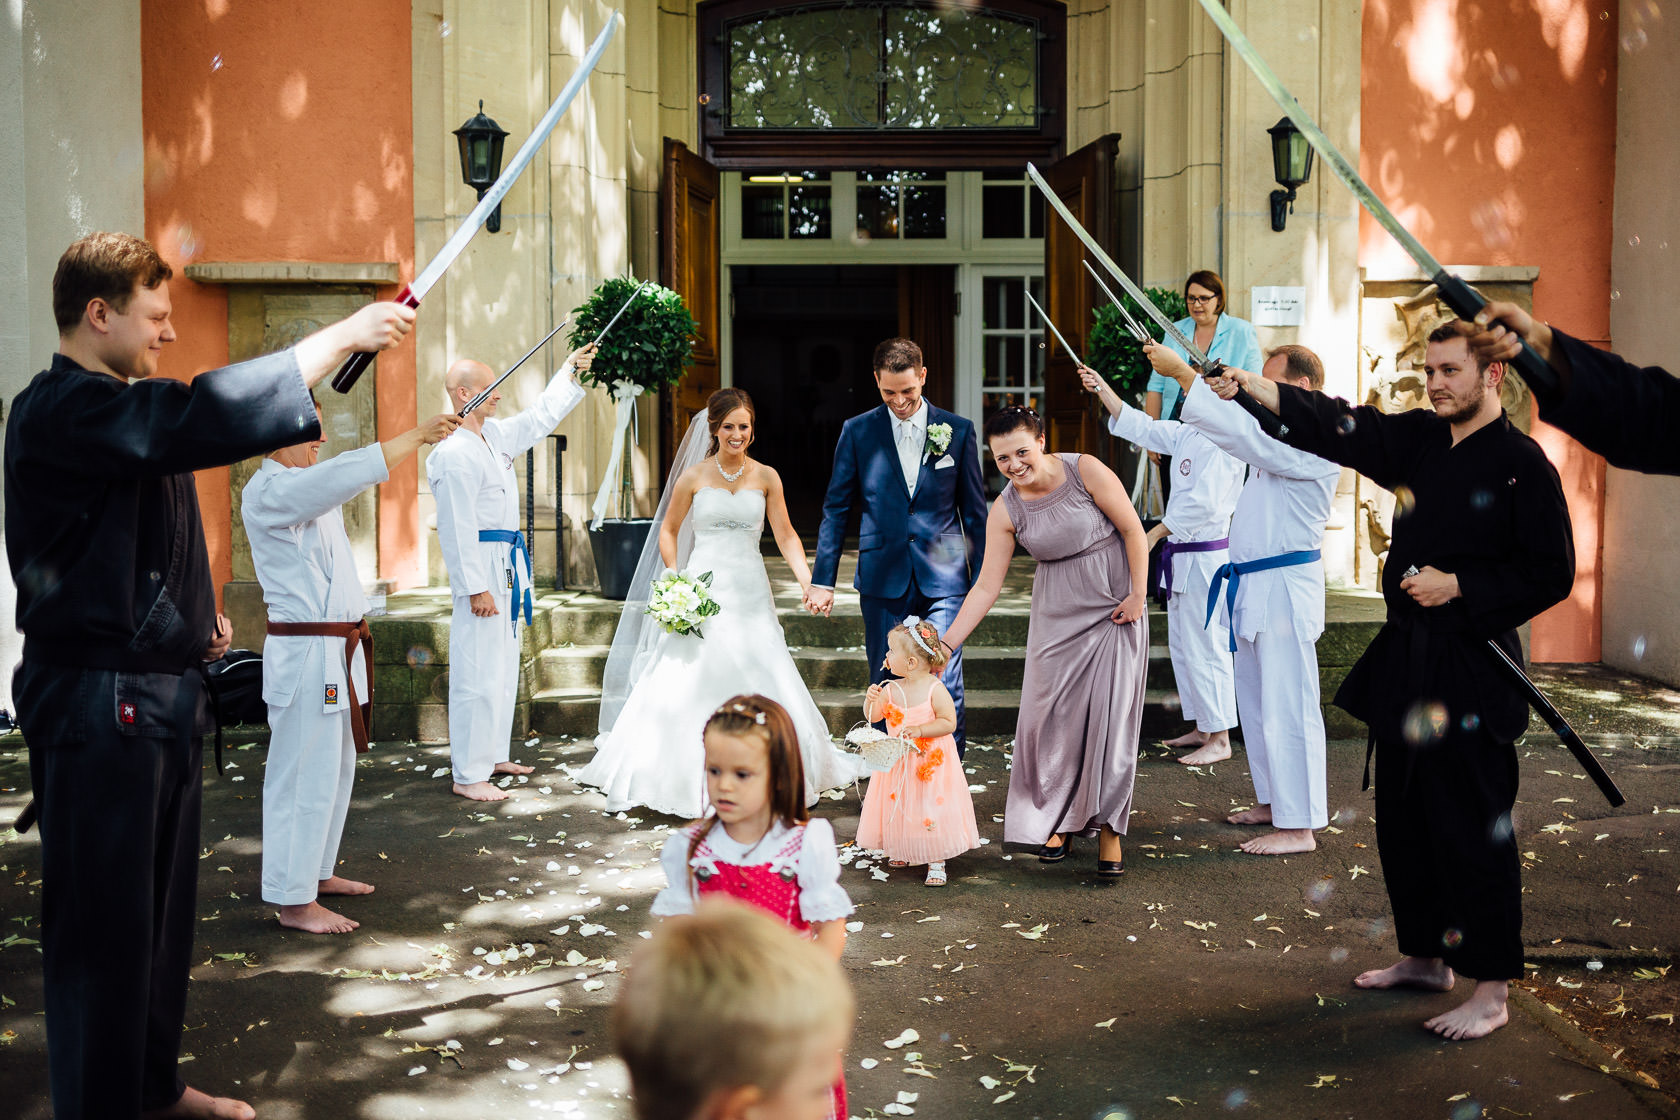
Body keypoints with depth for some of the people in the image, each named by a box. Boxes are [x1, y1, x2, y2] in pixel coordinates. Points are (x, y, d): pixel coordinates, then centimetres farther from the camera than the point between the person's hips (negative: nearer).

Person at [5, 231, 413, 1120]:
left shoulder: (119, 408, 17)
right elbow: (205, 417, -30)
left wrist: (196, 614, 16)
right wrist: (343, 336, -24)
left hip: (162, 694, 10)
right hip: (98, 704, -10)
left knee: (164, 908, 19)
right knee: (105, 921, -2)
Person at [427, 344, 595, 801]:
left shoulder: (495, 435, 10)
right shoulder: (455, 454, -17)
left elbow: (538, 419, 29)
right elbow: (458, 527, -20)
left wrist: (570, 372, 30)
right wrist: (476, 588, -21)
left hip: (507, 566, 10)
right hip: (481, 568, -10)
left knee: (505, 666, 17)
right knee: (479, 673, -7)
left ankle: (494, 754, 28)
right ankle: (468, 774, 0)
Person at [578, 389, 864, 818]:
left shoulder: (766, 477, 4)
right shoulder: (693, 477, 2)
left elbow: (786, 535, 2)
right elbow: (668, 530, 10)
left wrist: (808, 581, -13)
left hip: (750, 594, 1)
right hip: (703, 591, -1)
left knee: (760, 681, 1)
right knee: (691, 683, -4)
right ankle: (686, 779, 9)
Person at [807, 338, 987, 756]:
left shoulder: (958, 430, 4)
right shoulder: (857, 432, 4)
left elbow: (974, 512, 8)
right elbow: (836, 509, 7)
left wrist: (981, 580, 5)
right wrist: (822, 580, 2)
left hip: (943, 580, -1)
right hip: (883, 578, 1)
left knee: (945, 686, -8)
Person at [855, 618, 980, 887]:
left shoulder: (935, 690, -14)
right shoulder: (890, 689, 0)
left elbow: (949, 723, -16)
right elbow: (873, 716, 9)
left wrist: (919, 730, -26)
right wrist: (871, 700, -11)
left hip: (931, 763, -5)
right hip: (899, 762, 5)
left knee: (931, 808, -2)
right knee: (899, 806, 10)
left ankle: (936, 863, 9)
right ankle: (905, 852, 30)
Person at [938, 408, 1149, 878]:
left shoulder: (1085, 471, -13)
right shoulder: (1005, 511, -5)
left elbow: (1133, 529, -6)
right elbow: (986, 586, -3)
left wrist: (1138, 597, -9)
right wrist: (945, 644, -7)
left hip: (1115, 610, -2)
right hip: (1058, 618, 3)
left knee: (1110, 716, -4)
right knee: (1053, 715, 1)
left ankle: (1107, 828, 5)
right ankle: (1061, 819, 21)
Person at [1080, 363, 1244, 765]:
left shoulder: (1224, 445, -18)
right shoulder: (1186, 435, 10)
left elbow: (1204, 503, -24)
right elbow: (1138, 427, 19)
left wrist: (1153, 534, -18)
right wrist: (1102, 388, 14)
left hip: (1205, 557, -10)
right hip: (1183, 555, 10)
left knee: (1204, 647, -5)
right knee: (1182, 645, 17)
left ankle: (1219, 740, 4)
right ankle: (1201, 727, 28)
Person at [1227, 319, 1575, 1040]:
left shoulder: (1520, 464, -9)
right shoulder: (1417, 441, 10)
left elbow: (1550, 575, -9)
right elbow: (1340, 427, 0)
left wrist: (1460, 587, -17)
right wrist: (1250, 387, -11)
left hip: (1472, 669, -7)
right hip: (1404, 659, 8)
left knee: (1472, 829, -4)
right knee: (1403, 819, 15)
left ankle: (1490, 992, 6)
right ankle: (1425, 957, 31)